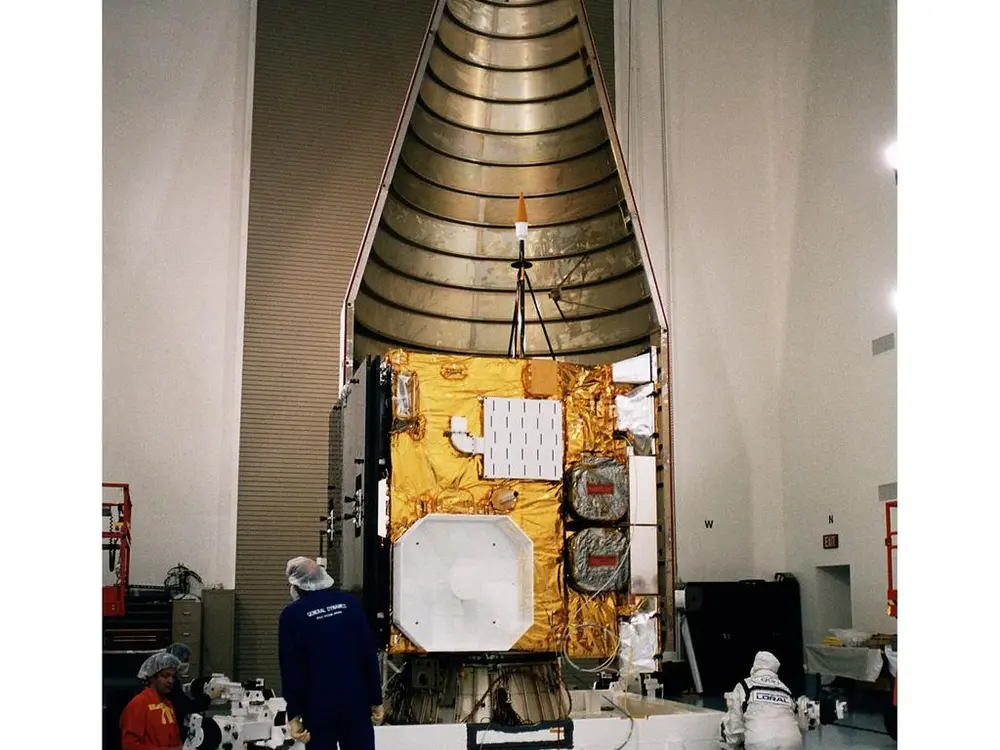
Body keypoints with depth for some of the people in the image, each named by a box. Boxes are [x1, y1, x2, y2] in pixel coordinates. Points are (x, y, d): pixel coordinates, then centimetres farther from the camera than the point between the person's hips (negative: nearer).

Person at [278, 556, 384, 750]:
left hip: (317, 706, -2)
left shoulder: (291, 614, -5)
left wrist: (294, 714, 0)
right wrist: (376, 700, 7)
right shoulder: (350, 603, 1)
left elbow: (290, 668, -5)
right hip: (356, 701, 2)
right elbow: (369, 654, 1)